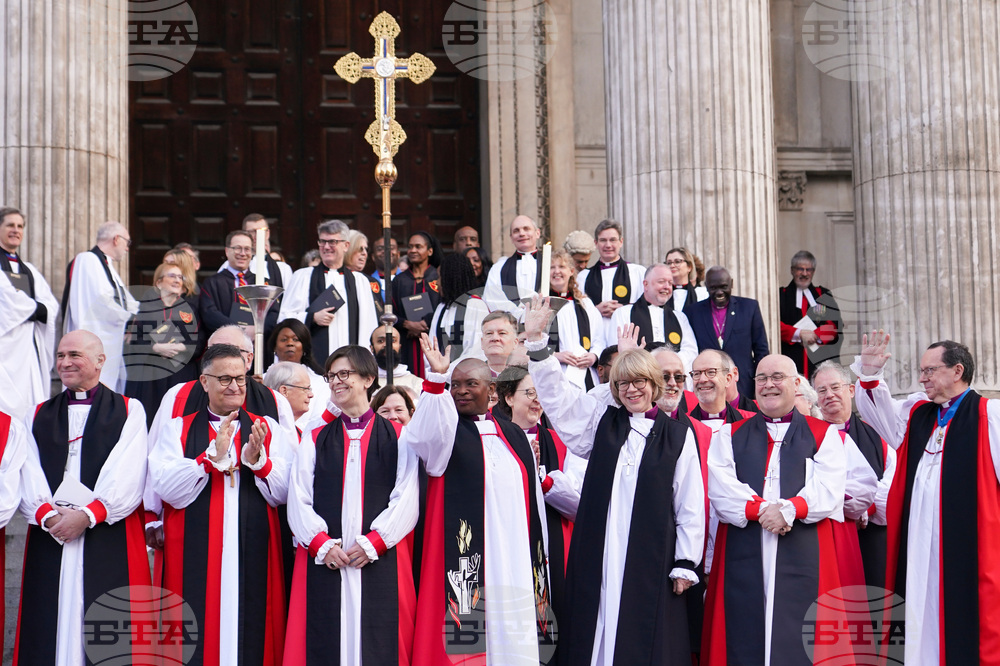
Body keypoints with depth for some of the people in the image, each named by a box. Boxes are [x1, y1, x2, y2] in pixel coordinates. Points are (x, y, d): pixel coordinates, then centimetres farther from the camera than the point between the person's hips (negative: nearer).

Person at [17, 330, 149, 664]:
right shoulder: (38, 417, 19)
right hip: (49, 538, 3)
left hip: (109, 539, -3)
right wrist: (47, 514, -13)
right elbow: (28, 476, 6)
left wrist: (87, 515, -17)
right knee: (51, 624, -1)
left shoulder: (129, 411, 8)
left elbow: (127, 475, -5)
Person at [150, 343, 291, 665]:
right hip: (194, 558, -1)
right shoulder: (177, 429, 7)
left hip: (253, 556, 1)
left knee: (251, 636, 1)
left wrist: (257, 460, -15)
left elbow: (282, 493, 3)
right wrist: (213, 456, -18)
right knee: (197, 636, -2)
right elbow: (167, 489, -7)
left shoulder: (268, 430, 11)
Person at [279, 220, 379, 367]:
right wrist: (312, 317, -8)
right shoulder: (302, 277, 12)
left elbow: (369, 325, 12)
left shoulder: (360, 281, 15)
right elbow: (284, 318, 8)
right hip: (312, 360, -1)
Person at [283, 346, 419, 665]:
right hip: (323, 560, 2)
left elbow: (406, 499, -1)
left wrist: (373, 543, -12)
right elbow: (298, 500, 6)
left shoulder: (398, 437, 9)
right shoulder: (314, 440, 16)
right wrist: (322, 544, -10)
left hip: (382, 560, -2)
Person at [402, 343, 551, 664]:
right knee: (465, 637, -9)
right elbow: (429, 437, -22)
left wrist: (537, 560, 14)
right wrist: (436, 379, -31)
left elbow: (533, 497, 17)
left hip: (513, 555, 4)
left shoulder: (513, 435, 16)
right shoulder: (446, 429, 5)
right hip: (464, 557, -3)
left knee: (511, 637, 3)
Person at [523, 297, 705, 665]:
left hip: (651, 560, -2)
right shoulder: (603, 422, 11)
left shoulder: (678, 435, 4)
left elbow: (691, 504, 2)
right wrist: (535, 340, -3)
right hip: (599, 555, 2)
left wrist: (685, 563, -2)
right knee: (595, 635, 1)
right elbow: (557, 392, 9)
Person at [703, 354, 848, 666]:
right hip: (743, 558, 1)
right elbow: (720, 488, 1)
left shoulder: (823, 435, 13)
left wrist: (789, 510, -17)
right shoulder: (730, 435, 16)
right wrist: (761, 509, -13)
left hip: (803, 559, -1)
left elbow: (829, 490, -2)